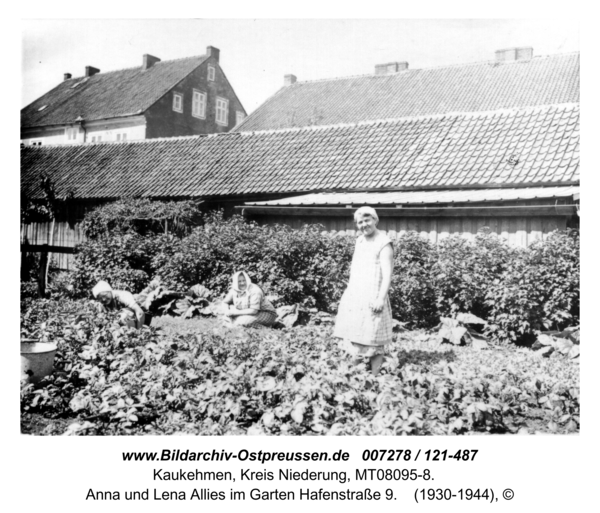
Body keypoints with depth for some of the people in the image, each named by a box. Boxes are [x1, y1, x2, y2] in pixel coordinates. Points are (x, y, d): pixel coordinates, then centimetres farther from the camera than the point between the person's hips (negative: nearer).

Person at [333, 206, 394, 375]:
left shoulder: (384, 244, -11)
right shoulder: (360, 241, 12)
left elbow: (388, 274, -17)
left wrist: (381, 298, -25)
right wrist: (348, 294, 19)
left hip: (372, 299, -8)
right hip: (355, 297, 8)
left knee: (373, 342, -2)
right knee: (355, 336, 10)